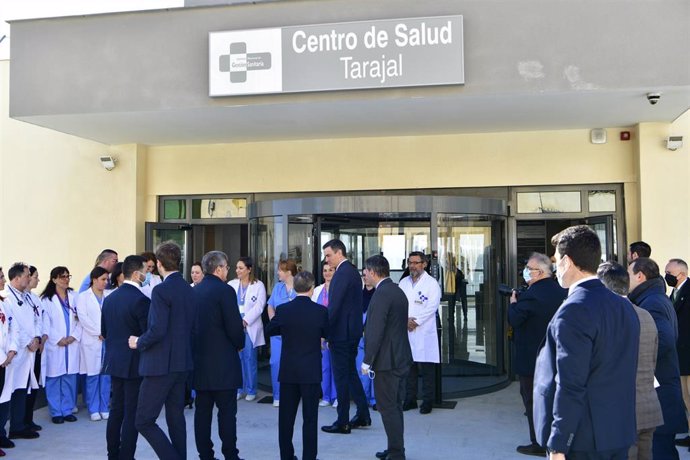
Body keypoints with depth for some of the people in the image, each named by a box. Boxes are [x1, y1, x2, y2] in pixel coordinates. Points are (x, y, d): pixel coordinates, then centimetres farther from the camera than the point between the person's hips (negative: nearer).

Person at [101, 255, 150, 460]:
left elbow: (104, 331, 13)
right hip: (134, 364, -7)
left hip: (114, 361, 8)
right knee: (132, 413, 1)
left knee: (116, 410, 16)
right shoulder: (141, 300, -18)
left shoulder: (109, 298, 6)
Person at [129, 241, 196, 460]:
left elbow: (157, 330, -23)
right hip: (182, 362, 8)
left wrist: (139, 342, -6)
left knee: (144, 421, -1)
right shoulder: (189, 290, 8)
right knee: (176, 417, 16)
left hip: (161, 364, -8)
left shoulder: (161, 290, -16)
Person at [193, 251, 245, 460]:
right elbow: (235, 326, -14)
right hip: (223, 362, -6)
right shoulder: (225, 291, -13)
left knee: (202, 410, 10)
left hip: (199, 359, 6)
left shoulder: (194, 291, 7)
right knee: (227, 411, 2)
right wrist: (239, 344, 4)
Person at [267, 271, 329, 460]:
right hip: (311, 371, -2)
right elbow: (328, 334, 5)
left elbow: (270, 330, 9)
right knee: (310, 417, 6)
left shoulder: (283, 310, -7)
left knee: (286, 416, 13)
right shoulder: (320, 311, -10)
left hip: (288, 371, 2)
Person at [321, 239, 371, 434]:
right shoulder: (352, 271, 12)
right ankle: (363, 415, 26)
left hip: (341, 332, -10)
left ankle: (342, 422, 8)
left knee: (341, 376, -1)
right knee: (351, 372, 19)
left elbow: (334, 306, -23)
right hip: (353, 331, 10)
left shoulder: (342, 273, -17)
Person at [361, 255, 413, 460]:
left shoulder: (382, 294, -18)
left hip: (387, 360, -10)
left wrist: (367, 361, -16)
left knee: (388, 408, -1)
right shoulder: (398, 291, 12)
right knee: (395, 406, 17)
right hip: (401, 358, 10)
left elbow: (376, 331, -22)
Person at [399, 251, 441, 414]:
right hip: (405, 331, 4)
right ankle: (410, 399, 18)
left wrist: (416, 321, -12)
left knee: (427, 369, 0)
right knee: (409, 366, 9)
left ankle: (427, 401, 7)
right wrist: (405, 320, -8)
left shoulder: (432, 283, 0)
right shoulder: (403, 282, 14)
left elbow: (432, 306, -9)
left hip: (424, 331, -4)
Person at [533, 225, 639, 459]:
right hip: (619, 436, 8)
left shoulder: (574, 311, -20)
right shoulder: (624, 306, 7)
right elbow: (624, 376, 14)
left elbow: (570, 386, -22)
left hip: (581, 441, -8)